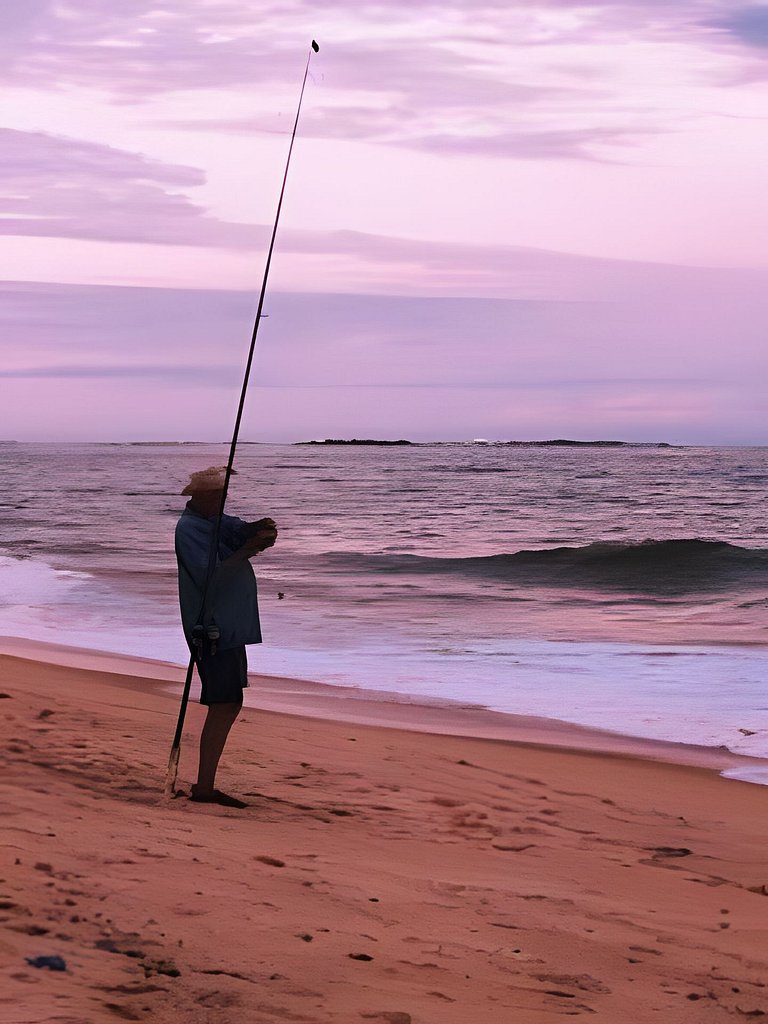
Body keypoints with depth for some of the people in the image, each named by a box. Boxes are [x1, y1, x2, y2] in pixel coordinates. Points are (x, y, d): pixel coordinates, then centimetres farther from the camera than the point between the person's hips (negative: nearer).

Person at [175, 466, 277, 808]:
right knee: (223, 706, -12)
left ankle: (205, 784, 17)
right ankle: (204, 788, -11)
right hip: (213, 631, -10)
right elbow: (210, 577, -22)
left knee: (229, 705, 12)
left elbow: (240, 530, 6)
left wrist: (259, 529, -17)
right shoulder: (189, 529, -13)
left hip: (230, 629, 10)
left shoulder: (216, 523, 17)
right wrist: (248, 550, -25)